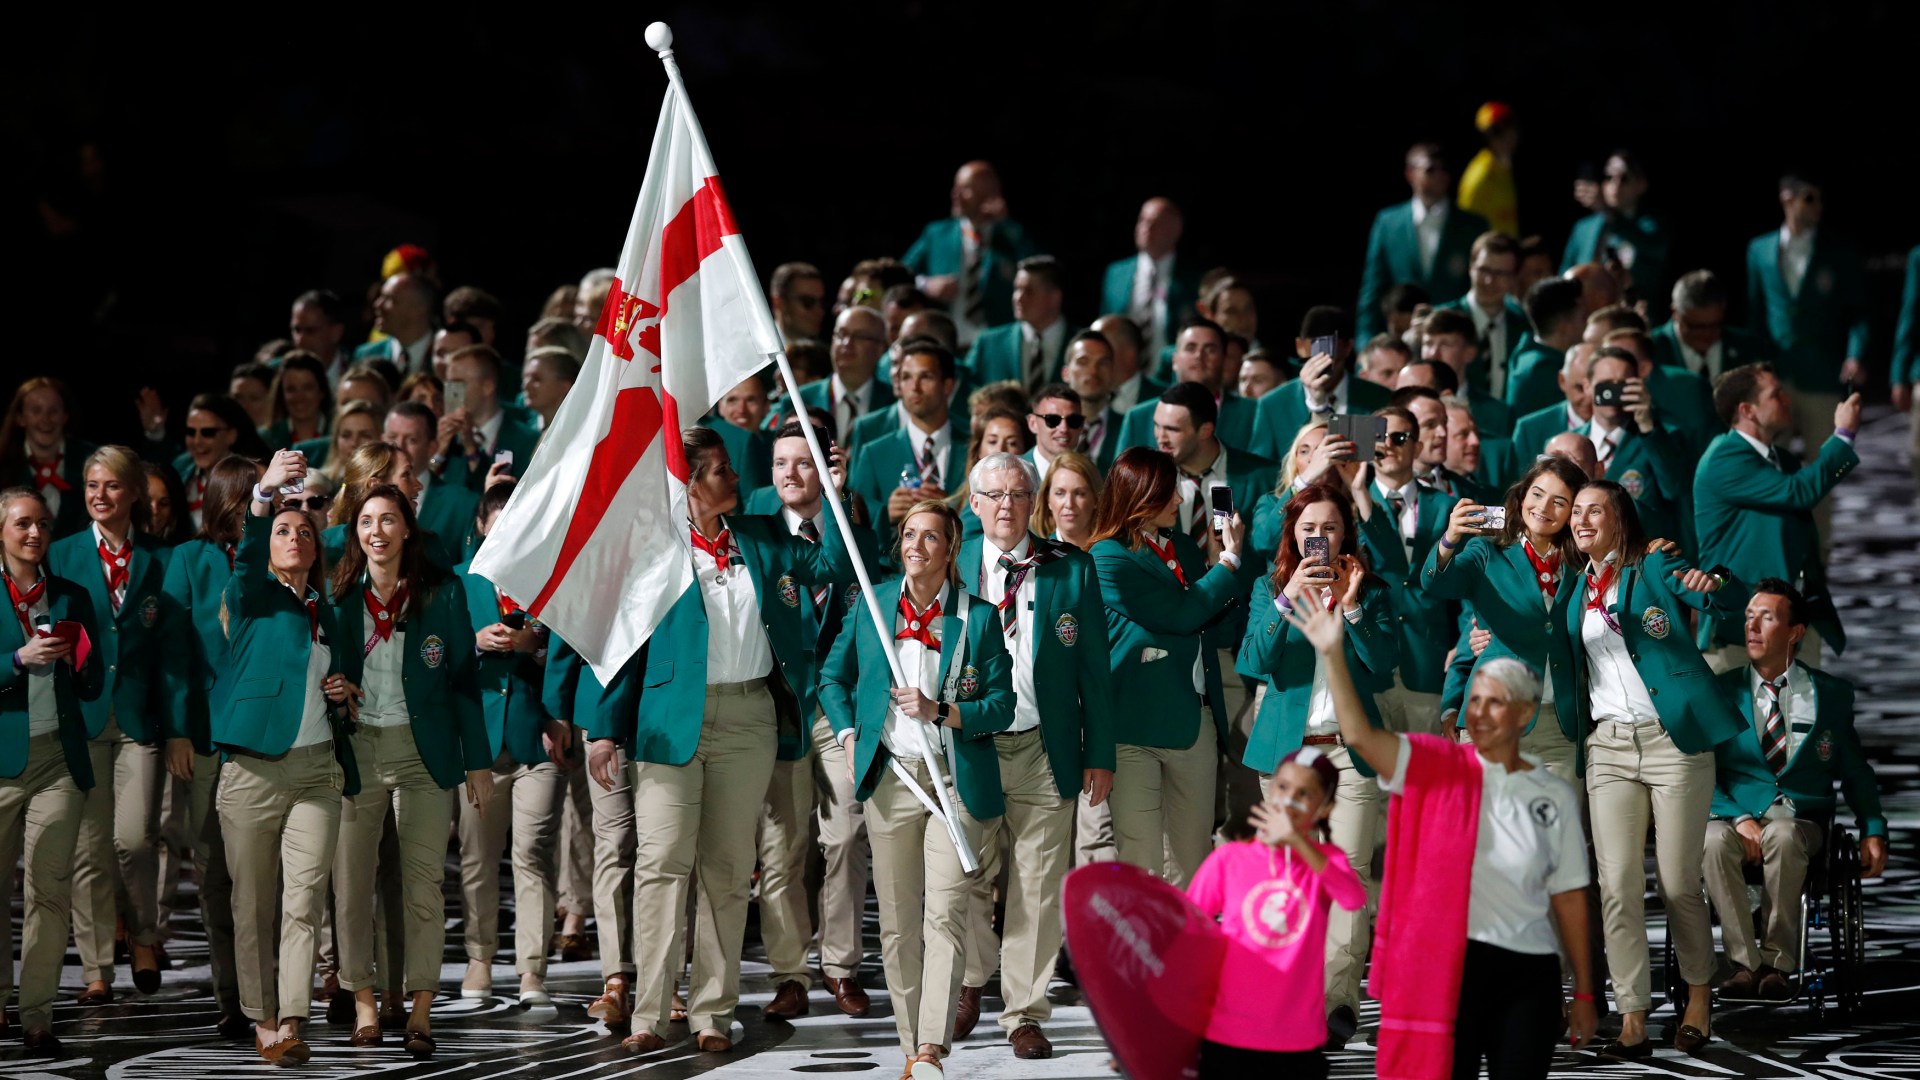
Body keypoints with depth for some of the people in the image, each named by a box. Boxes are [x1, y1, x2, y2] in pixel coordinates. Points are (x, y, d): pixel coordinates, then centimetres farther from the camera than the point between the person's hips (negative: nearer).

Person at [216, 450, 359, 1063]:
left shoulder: (325, 613, 19)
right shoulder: (253, 597, 5)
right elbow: (247, 554, -17)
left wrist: (341, 694, 7)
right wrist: (265, 493, -34)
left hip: (318, 770, 3)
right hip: (254, 768, -3)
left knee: (304, 899, -8)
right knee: (254, 904, 0)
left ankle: (290, 1022, -14)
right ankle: (262, 1020, 9)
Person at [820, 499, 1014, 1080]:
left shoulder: (978, 617, -1)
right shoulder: (873, 605, 7)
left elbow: (1002, 705, -1)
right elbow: (833, 676, 19)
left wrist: (940, 712, -15)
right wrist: (849, 738, 6)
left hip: (956, 780, -3)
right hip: (890, 777, 3)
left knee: (946, 912, -14)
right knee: (897, 922, 5)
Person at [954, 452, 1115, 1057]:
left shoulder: (1070, 569, 3)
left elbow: (1094, 666, 5)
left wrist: (1100, 752, 2)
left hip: (1044, 752, 0)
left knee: (1037, 890, 0)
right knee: (969, 879, 5)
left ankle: (1024, 1015, 10)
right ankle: (971, 983, 31)